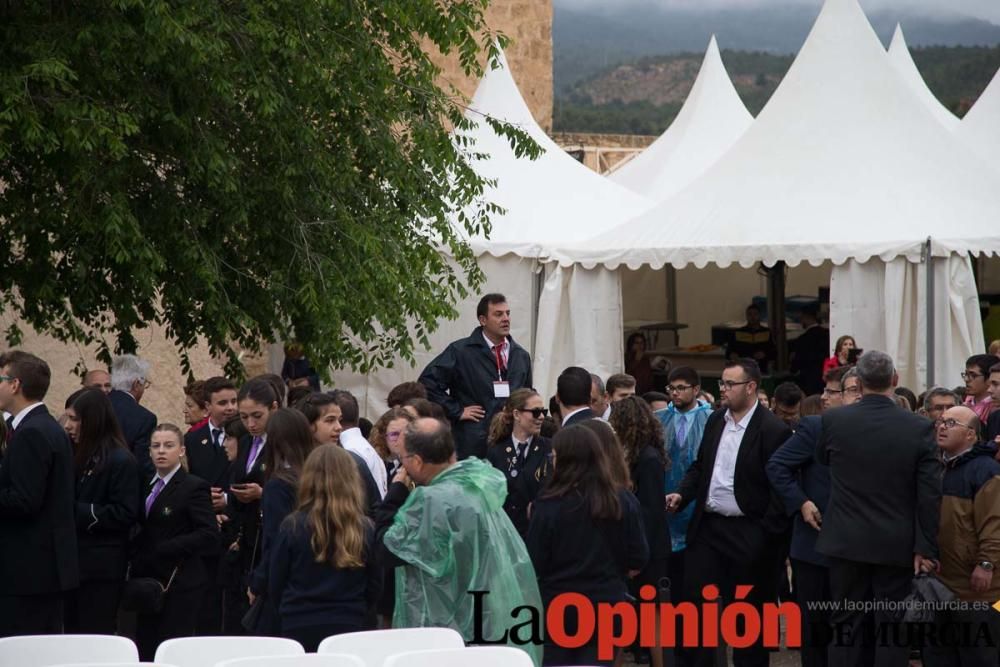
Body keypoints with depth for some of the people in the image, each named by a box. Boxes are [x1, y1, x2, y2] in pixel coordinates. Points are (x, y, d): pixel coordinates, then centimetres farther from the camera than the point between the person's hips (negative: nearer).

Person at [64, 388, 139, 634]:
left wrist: (78, 512, -16)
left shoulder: (121, 461, -9)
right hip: (75, 561, 7)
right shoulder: (78, 456, 14)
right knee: (73, 634, 8)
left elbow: (126, 514, -15)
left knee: (96, 636, -4)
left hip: (101, 567, -7)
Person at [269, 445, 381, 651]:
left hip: (299, 629, -1)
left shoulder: (292, 526, -9)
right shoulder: (366, 529, -5)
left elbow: (275, 586, -1)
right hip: (350, 628, 1)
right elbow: (374, 588, 4)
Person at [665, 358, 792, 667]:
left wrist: (766, 536, -15)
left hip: (748, 534, -6)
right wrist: (682, 494, 2)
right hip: (707, 526, 6)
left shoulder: (773, 430, -12)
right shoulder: (715, 420, 8)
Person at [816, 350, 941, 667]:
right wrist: (925, 548, -5)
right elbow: (930, 495, -10)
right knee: (892, 629, 5)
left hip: (847, 542, 1)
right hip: (897, 545, -1)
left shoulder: (833, 420, -8)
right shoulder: (919, 427, -10)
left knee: (846, 627, 9)